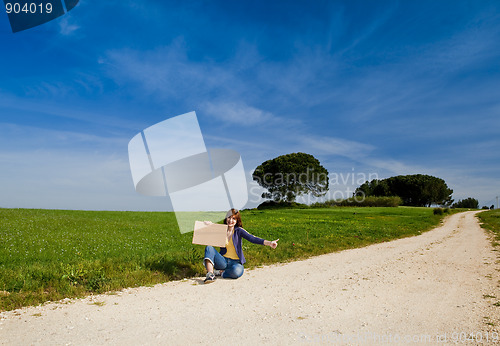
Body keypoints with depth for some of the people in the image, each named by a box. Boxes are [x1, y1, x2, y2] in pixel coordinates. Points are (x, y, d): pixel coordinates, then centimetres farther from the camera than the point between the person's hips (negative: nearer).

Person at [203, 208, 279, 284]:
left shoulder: (238, 231, -4)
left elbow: (252, 238, -16)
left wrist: (269, 243, -30)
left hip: (235, 262, -2)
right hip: (223, 261, 2)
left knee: (237, 271, -37)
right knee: (209, 247, -21)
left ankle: (219, 272, -10)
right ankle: (210, 274, -32)